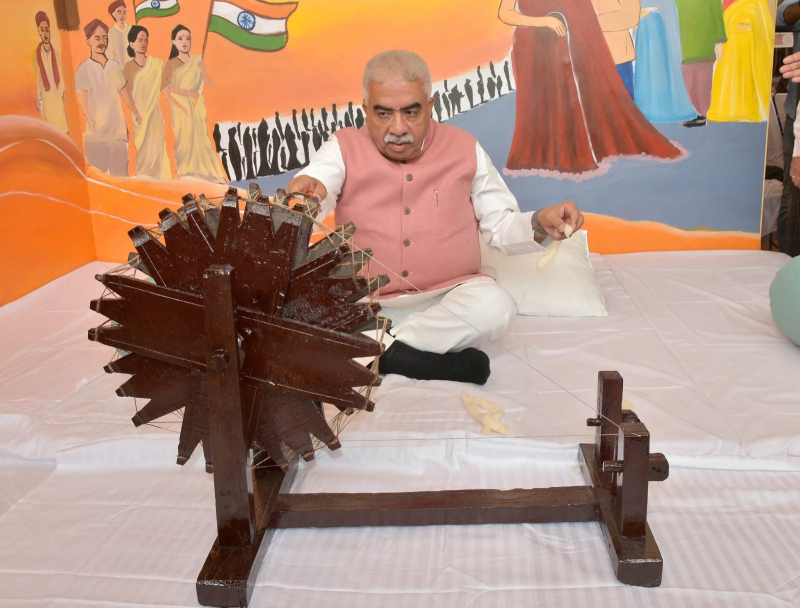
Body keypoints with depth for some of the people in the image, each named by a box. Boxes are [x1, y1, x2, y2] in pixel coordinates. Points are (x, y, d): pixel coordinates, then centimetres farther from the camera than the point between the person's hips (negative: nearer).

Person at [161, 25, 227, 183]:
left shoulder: (197, 60, 8)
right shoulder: (171, 64, 1)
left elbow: (208, 85, 1)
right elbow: (167, 89, -8)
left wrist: (203, 69, -14)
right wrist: (190, 93, -15)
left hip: (197, 108, 2)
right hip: (180, 108, -2)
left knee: (201, 140, -3)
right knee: (185, 141, -4)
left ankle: (202, 174, -3)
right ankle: (186, 175, 1)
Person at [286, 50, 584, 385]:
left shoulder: (464, 148, 9)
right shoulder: (344, 147, 6)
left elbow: (501, 226, 12)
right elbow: (316, 185, -15)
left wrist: (539, 224, -9)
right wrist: (305, 190, -39)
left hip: (447, 301, 0)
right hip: (364, 305, 0)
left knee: (493, 305, -32)